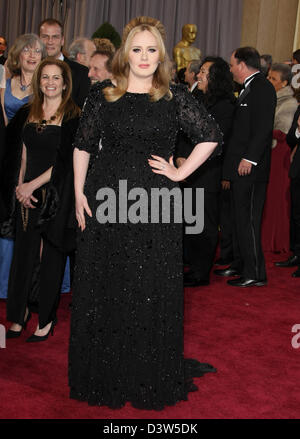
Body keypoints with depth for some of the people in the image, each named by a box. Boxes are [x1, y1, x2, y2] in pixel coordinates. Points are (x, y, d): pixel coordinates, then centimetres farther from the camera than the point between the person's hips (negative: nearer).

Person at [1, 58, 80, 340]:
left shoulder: (73, 117, -5)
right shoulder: (27, 114, 10)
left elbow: (66, 162, -10)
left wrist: (33, 185, -12)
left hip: (57, 194, -4)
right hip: (26, 193, 4)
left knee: (51, 256, 4)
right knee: (23, 253, 6)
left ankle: (46, 318, 17)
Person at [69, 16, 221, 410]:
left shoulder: (175, 98, 3)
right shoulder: (102, 96, 5)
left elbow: (211, 136, 8)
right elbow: (82, 146, 8)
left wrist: (180, 173, 1)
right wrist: (79, 193, 1)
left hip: (156, 204, 0)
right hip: (106, 201, 1)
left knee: (153, 291, 4)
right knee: (103, 287, 7)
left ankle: (152, 378, 20)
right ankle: (104, 375, 23)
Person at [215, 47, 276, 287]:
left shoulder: (262, 87, -11)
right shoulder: (249, 88, 19)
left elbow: (263, 127, -20)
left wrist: (249, 158, -23)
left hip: (251, 167, -10)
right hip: (240, 167, 10)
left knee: (248, 219, -7)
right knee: (240, 217, 15)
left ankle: (255, 273, 0)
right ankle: (240, 264, 26)